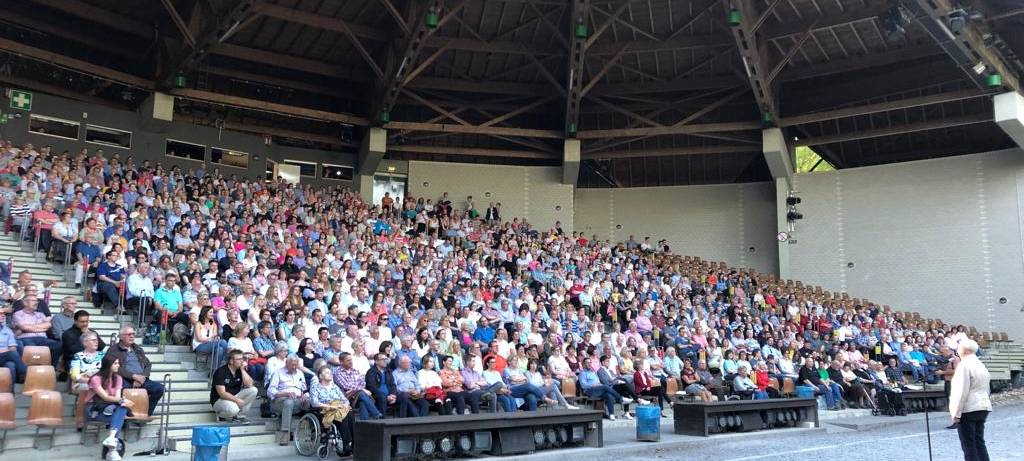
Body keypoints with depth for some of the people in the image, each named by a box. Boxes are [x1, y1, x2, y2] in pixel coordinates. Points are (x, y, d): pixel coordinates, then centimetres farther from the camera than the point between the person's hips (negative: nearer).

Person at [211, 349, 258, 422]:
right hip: (219, 400, -6)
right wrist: (237, 400, -29)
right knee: (233, 409, -38)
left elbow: (249, 385, -12)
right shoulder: (221, 372, -17)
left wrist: (243, 370, -17)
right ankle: (221, 415, 0)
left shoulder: (240, 370, 0)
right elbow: (222, 393, -23)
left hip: (235, 397, 6)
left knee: (253, 390, -16)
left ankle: (239, 415, -6)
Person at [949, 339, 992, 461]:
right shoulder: (981, 365, 14)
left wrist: (956, 413, -14)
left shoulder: (964, 365, -13)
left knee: (968, 446, -3)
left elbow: (961, 391, -17)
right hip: (983, 408, 8)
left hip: (968, 410, -8)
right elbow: (986, 390, 21)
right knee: (980, 442, 12)